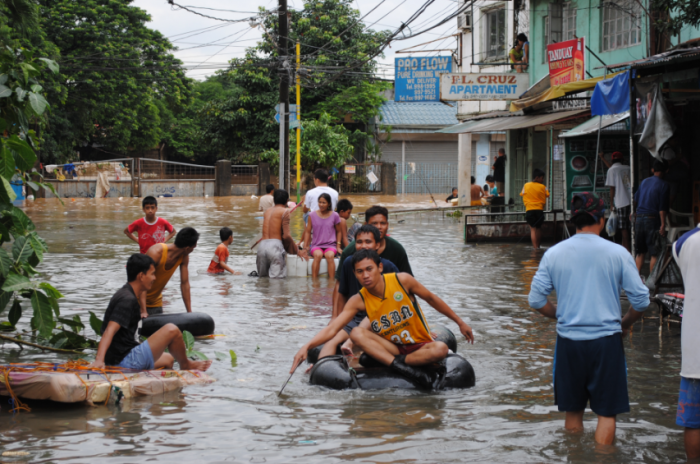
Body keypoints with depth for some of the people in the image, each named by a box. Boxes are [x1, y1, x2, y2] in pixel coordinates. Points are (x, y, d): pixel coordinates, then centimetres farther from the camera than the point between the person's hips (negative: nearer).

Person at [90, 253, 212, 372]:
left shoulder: (125, 294, 16)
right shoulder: (127, 300, -17)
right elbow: (109, 331, -29)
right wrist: (99, 360, -40)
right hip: (126, 361, -11)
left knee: (168, 359, 29)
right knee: (171, 330, -12)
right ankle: (186, 366, 12)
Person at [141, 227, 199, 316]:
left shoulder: (184, 257, -10)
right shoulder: (156, 253, -30)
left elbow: (185, 283, -4)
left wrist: (189, 312, -7)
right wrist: (143, 311, -41)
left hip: (156, 302, 6)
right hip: (139, 299, -6)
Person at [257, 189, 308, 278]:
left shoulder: (267, 212, 19)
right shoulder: (285, 211, 0)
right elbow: (286, 236, -7)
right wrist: (297, 251, 3)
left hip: (262, 244, 6)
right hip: (275, 244, -6)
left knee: (262, 276, 15)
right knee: (277, 277, -7)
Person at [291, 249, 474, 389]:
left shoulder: (402, 280, -11)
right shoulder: (358, 301, -9)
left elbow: (431, 298, 4)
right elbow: (332, 329, -17)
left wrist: (459, 322, 11)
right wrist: (307, 346, -34)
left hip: (421, 346, -1)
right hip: (392, 348, 2)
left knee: (441, 349, -34)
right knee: (356, 333, -25)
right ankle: (402, 368, -40)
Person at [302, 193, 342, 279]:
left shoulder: (334, 216, 5)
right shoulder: (312, 215, 5)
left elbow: (339, 231, 16)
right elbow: (308, 231, 10)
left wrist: (338, 246, 6)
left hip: (330, 245, 0)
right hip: (316, 245, 0)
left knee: (330, 255, -35)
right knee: (318, 255, -36)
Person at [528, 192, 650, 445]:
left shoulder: (554, 253, 0)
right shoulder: (617, 253, -6)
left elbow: (536, 299, 2)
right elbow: (641, 300, -4)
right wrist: (625, 324, 13)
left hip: (568, 341, 3)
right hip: (606, 340, -2)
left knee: (573, 411, 15)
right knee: (606, 413, 5)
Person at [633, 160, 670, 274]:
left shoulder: (644, 182, 11)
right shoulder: (664, 186, -7)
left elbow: (635, 200, 21)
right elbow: (662, 208, -14)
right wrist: (663, 225, -15)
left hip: (639, 218, 6)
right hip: (652, 219, -6)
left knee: (640, 251, 12)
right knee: (655, 253, 0)